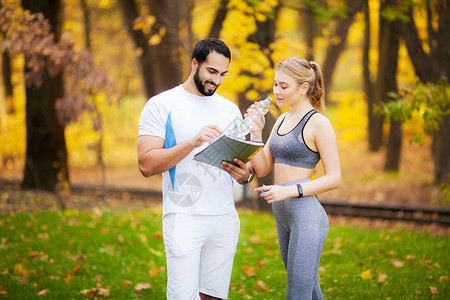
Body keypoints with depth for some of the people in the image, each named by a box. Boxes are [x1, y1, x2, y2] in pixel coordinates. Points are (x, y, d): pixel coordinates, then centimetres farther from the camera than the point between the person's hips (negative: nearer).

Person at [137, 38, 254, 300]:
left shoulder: (230, 110, 14)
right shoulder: (162, 105, -2)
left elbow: (243, 161, 17)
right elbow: (147, 164, -10)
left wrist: (245, 174, -8)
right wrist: (193, 142, -21)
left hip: (225, 218, 5)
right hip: (184, 217, -5)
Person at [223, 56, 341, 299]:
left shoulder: (318, 123, -9)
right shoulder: (281, 121, 14)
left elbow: (334, 177, -12)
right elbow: (261, 169, 12)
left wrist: (289, 190, -21)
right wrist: (255, 132, -1)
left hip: (307, 216, -8)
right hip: (283, 216, 8)